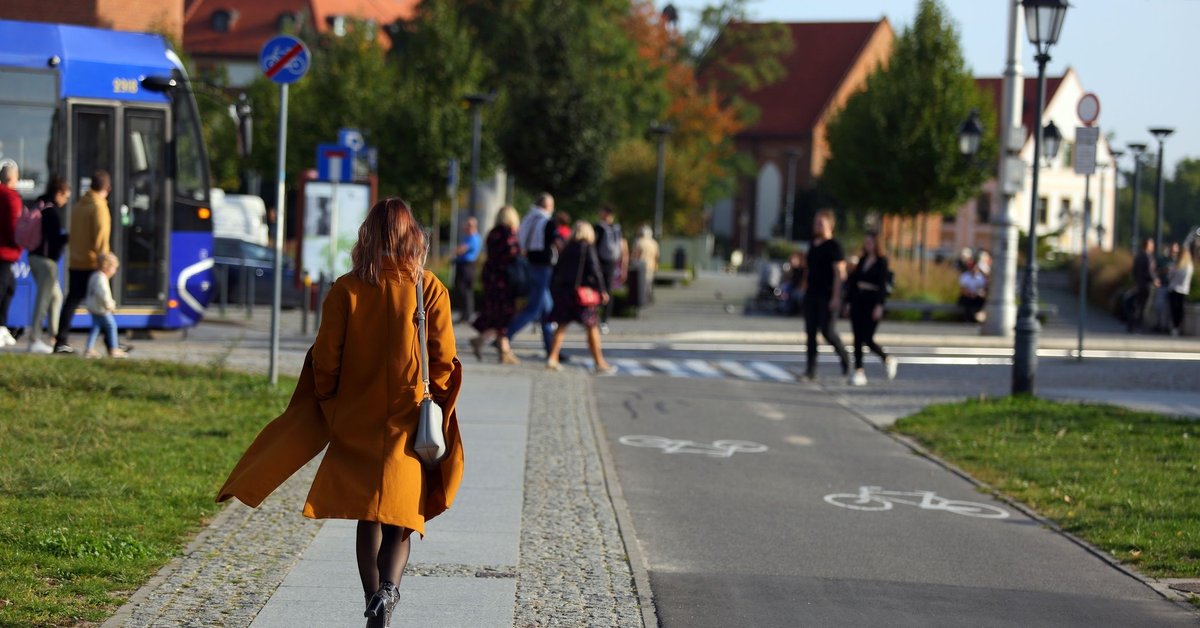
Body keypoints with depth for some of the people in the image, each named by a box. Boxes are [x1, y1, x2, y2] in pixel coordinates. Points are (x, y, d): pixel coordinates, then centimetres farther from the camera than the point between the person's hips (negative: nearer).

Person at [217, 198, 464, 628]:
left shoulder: (346, 289, -4)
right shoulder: (430, 290, -6)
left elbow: (325, 358, -4)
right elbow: (444, 360, -5)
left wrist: (331, 407, 11)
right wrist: (433, 411, 8)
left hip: (356, 423, 1)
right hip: (409, 426, -1)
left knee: (367, 520, 12)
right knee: (401, 519, 3)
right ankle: (388, 588, -21)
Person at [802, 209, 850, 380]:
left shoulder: (834, 246, -7)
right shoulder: (813, 246, 14)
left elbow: (839, 273, -13)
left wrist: (835, 297, -19)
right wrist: (805, 291, 18)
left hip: (828, 296, -7)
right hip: (812, 294, 7)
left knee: (827, 330, -10)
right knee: (811, 331, 1)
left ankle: (845, 358, 14)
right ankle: (811, 370, 1)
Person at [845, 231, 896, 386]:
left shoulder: (881, 262, -5)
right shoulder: (862, 260, 12)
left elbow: (883, 285, -11)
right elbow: (853, 280, 14)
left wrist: (879, 305, -19)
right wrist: (850, 301, 10)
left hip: (872, 302, -6)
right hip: (858, 302, 6)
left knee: (868, 339, -9)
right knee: (857, 338, 1)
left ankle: (888, 360, 11)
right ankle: (858, 371, 6)